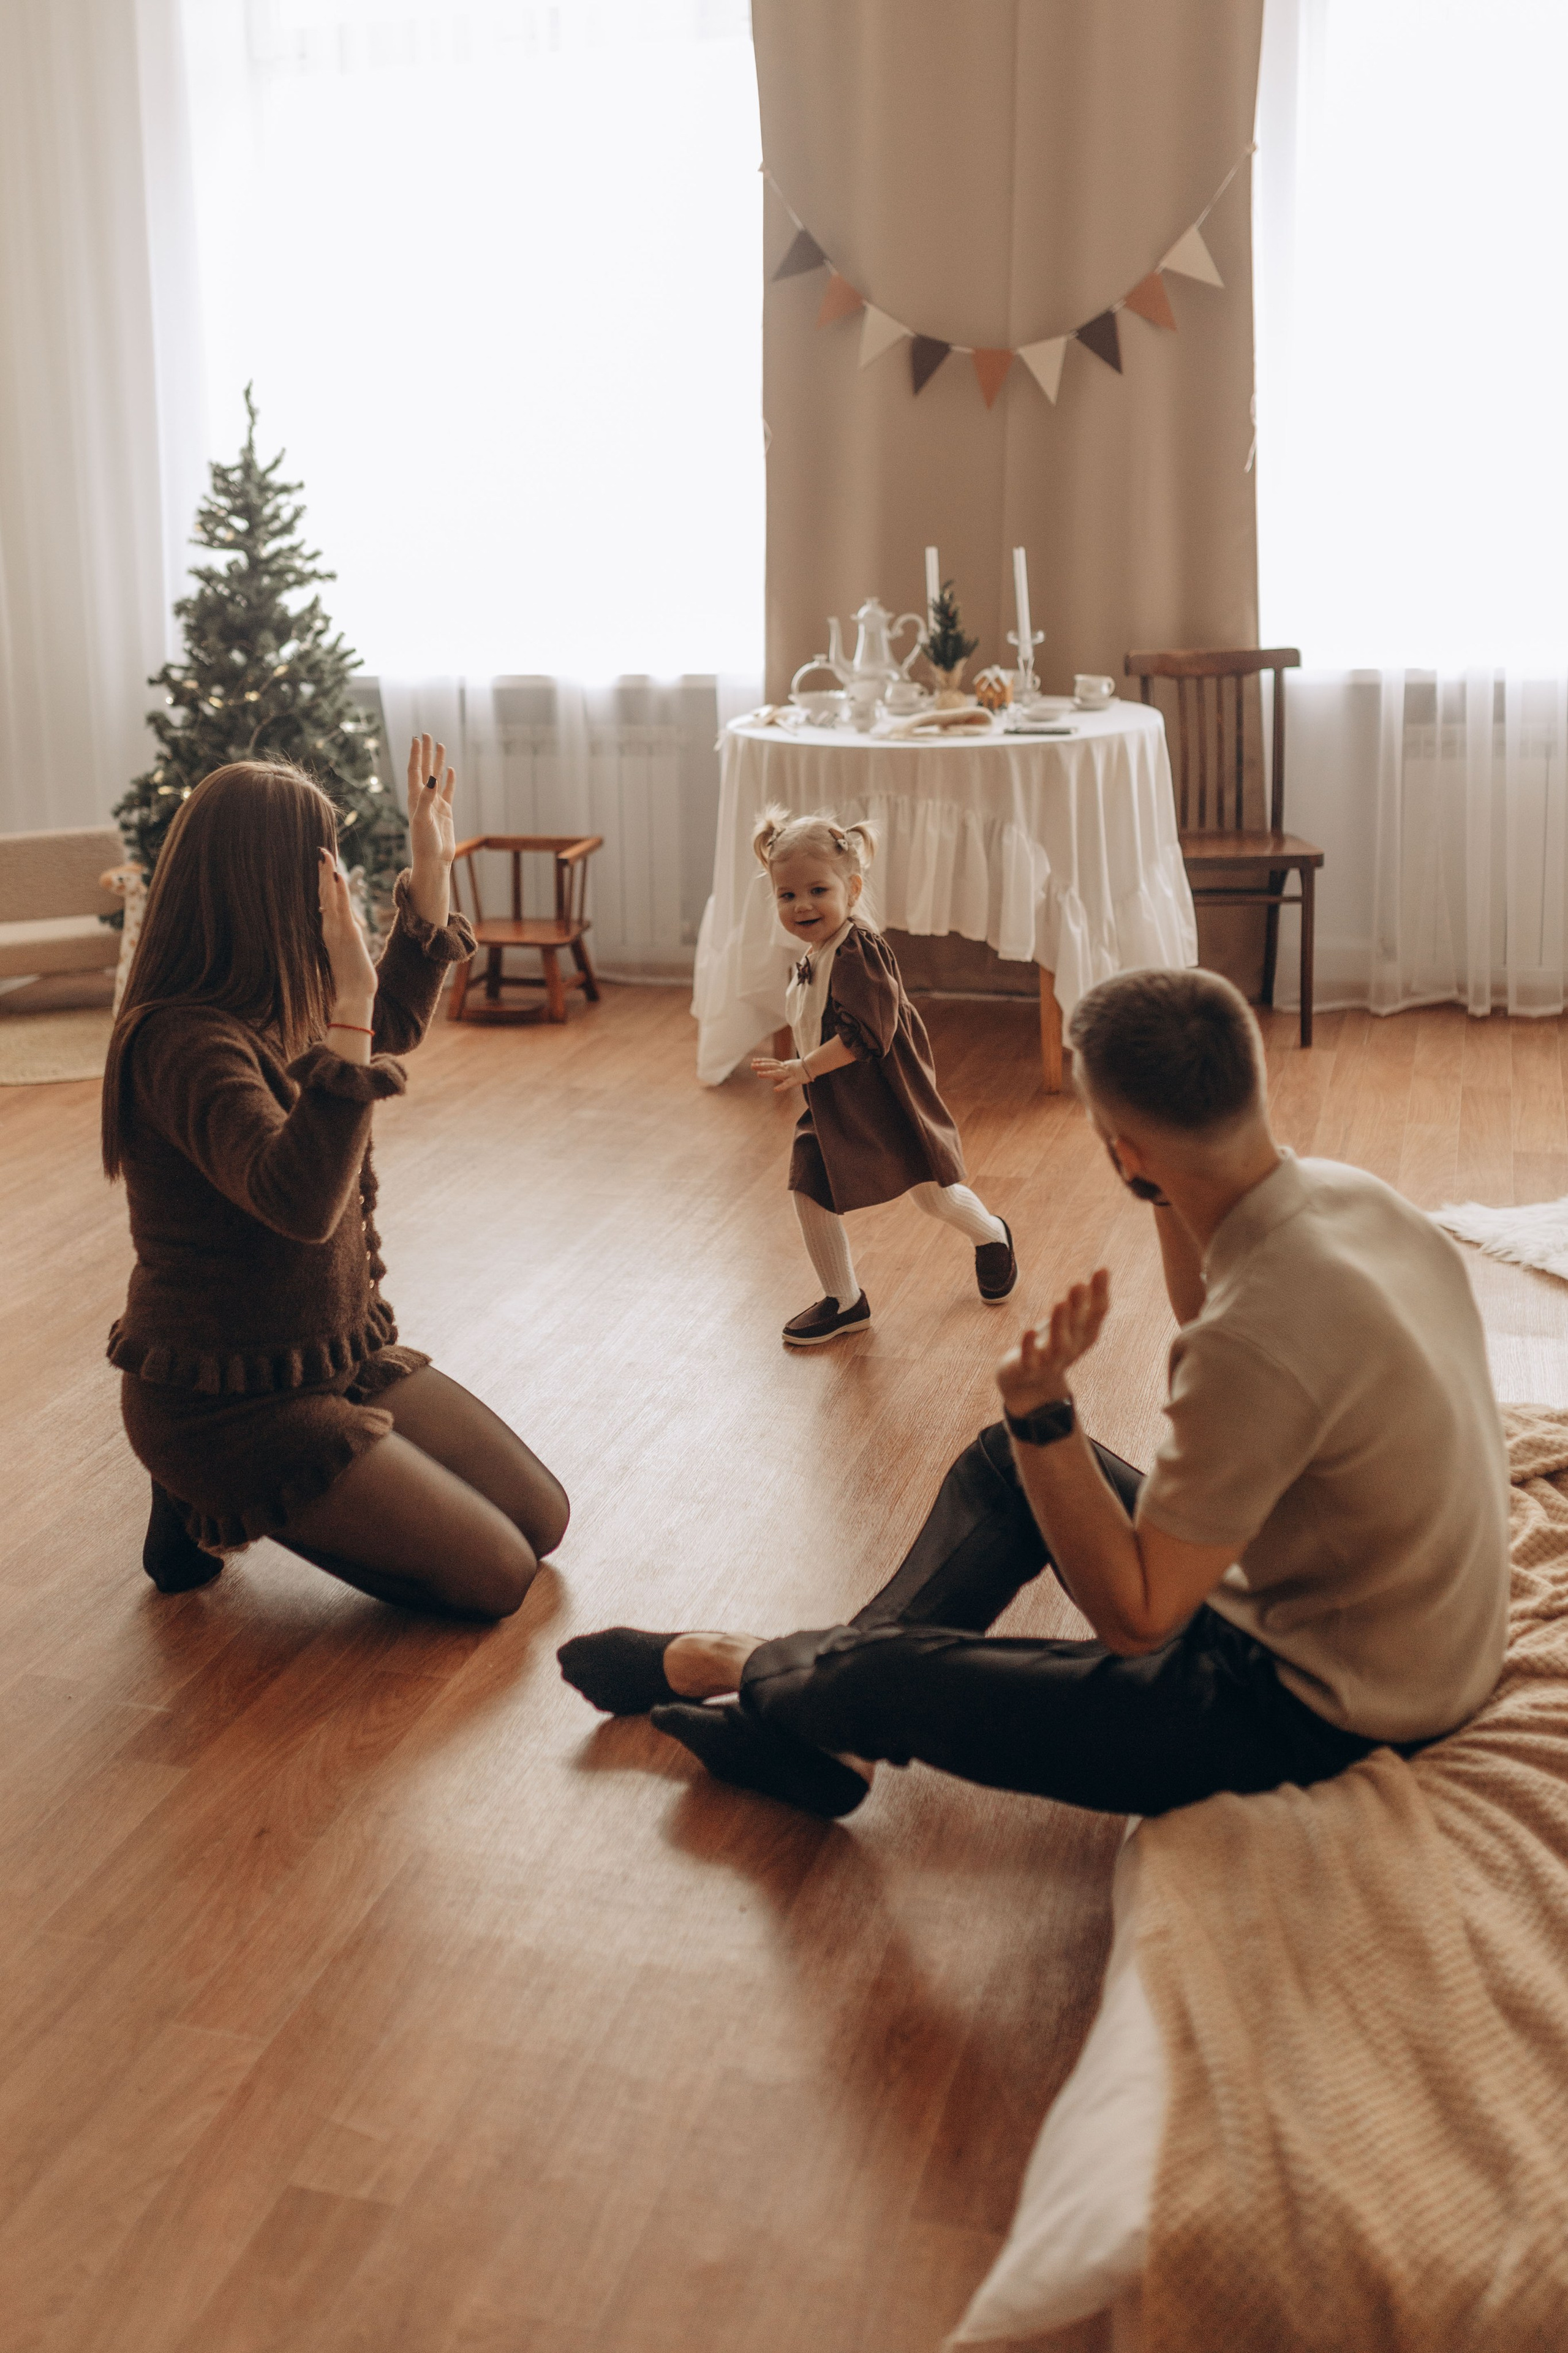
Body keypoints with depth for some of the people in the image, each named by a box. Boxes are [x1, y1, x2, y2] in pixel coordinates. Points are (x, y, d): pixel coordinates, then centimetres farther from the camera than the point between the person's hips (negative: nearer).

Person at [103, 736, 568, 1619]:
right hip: (226, 1400, -9)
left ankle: (233, 1490, 17)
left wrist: (432, 878, 17)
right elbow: (299, 1201, -40)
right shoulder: (184, 1041, -26)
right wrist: (346, 1017, -43)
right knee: (496, 1577, -8)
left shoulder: (279, 1011, 1)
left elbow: (392, 1031, 24)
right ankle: (210, 1503, 6)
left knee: (542, 1521, 9)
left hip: (338, 1357, 9)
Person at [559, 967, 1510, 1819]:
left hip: (1310, 1708, -9)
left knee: (885, 1678, -8)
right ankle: (835, 1732, 17)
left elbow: (1136, 1619, -26)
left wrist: (1043, 1413, -35)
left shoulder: (1266, 1338, -36)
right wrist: (1175, 1206, 1)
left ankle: (747, 1672, 27)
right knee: (1007, 1462, 17)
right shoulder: (1342, 1193, -8)